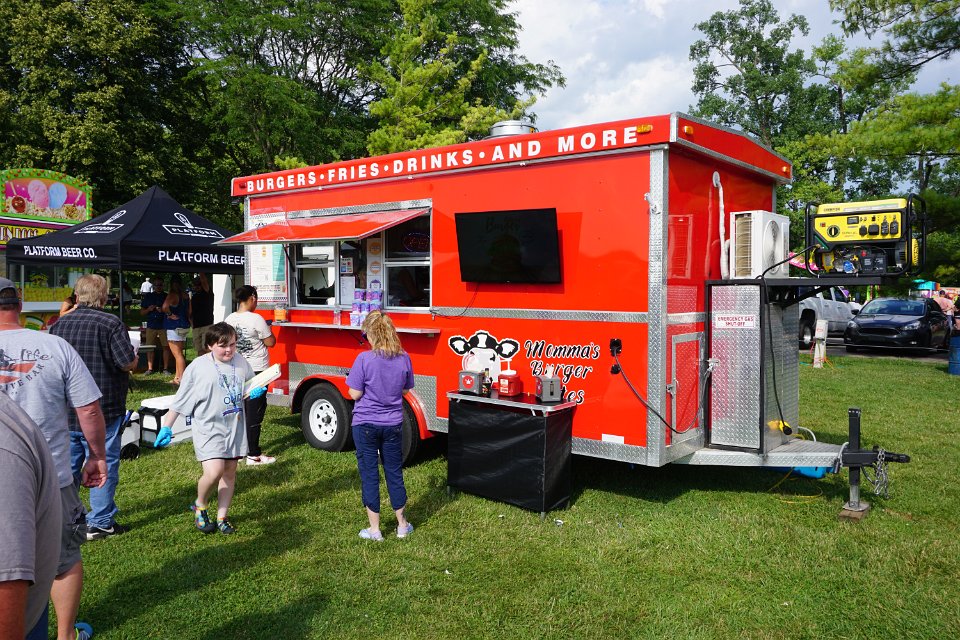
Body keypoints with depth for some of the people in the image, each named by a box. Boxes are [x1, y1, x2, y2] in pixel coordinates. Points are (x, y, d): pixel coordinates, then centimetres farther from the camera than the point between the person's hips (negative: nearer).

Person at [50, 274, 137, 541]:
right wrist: (134, 357, 3)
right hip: (103, 410, -5)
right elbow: (128, 363, -18)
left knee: (67, 466, 16)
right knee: (104, 465, 4)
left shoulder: (59, 325, 3)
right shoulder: (111, 323, -15)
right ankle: (100, 522, 9)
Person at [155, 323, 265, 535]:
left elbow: (251, 384, 19)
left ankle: (222, 518, 25)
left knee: (229, 472, 10)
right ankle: (200, 506, 12)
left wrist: (256, 390, -4)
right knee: (214, 471, -18)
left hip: (234, 427, 5)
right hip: (208, 428, -4)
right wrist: (166, 427, -4)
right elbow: (179, 401, -3)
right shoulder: (197, 367, -9)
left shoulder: (240, 362, 2)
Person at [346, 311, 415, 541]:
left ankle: (374, 529, 18)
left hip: (366, 424, -3)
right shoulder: (404, 358, -5)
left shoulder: (364, 359, -17)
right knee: (394, 473, 16)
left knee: (369, 476, 8)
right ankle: (402, 525, 27)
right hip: (393, 424, 4)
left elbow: (355, 394, -13)